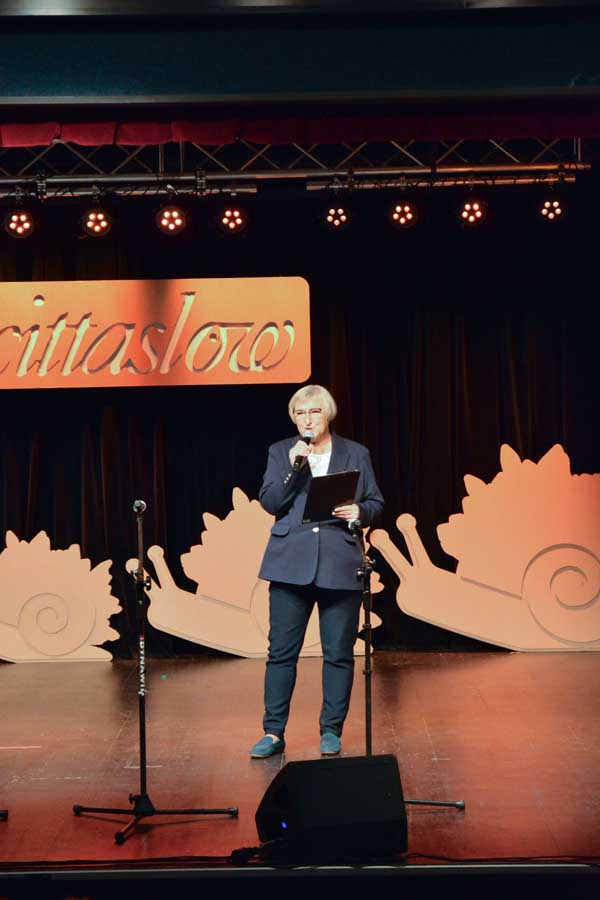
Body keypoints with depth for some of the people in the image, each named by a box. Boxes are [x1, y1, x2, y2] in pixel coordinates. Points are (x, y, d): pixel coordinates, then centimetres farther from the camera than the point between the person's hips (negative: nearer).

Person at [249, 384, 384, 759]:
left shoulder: (356, 454, 9)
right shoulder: (280, 452, 10)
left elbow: (376, 503, 11)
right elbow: (269, 503, 1)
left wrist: (359, 512, -10)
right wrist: (293, 468, -12)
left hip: (340, 566, 0)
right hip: (291, 564, 0)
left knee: (339, 653, 3)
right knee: (281, 651, 1)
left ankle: (332, 732, 16)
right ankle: (274, 733, 10)